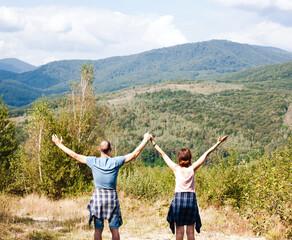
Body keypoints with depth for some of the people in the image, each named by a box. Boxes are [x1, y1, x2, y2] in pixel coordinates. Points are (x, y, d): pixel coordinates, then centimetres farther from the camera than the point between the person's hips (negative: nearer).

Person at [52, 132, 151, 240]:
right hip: (112, 197, 0)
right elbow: (135, 153, 1)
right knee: (114, 229, 4)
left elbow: (75, 155, 4)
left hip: (98, 197, 0)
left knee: (98, 229, 3)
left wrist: (59, 144, 14)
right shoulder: (116, 162, -5)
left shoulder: (93, 162, -4)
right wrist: (145, 139, 12)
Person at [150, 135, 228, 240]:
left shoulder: (176, 168, -3)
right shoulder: (192, 168, -1)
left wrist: (154, 143, 10)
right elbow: (206, 154, 2)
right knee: (190, 229, 6)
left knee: (179, 229, 3)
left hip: (178, 199, -1)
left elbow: (163, 154, 3)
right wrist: (218, 143, 6)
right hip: (191, 199, 1)